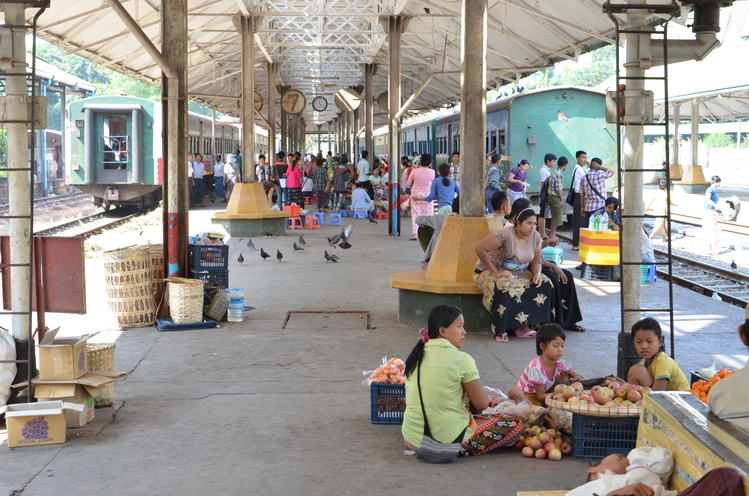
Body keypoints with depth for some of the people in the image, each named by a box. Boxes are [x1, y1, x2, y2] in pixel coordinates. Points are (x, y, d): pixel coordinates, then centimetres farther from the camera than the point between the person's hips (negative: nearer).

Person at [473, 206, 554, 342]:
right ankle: (500, 330, -22)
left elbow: (536, 262, 9)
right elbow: (479, 248, -30)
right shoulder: (506, 234, -24)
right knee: (505, 288, -39)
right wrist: (495, 272, -27)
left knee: (544, 284, -14)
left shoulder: (535, 237, -2)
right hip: (489, 272, -7)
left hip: (518, 273, 7)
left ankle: (524, 326, -13)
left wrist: (537, 273, -17)